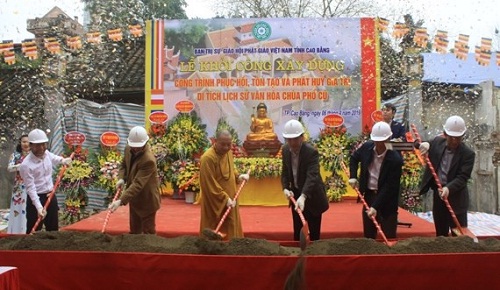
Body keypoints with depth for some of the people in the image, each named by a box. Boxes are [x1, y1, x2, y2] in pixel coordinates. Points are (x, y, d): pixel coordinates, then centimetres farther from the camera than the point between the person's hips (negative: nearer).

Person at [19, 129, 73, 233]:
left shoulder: (47, 153, -1)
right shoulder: (26, 165, -21)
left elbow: (54, 158, 27)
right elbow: (30, 188, -23)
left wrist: (62, 160, 6)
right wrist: (39, 207, -31)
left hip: (51, 197, 7)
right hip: (36, 199, -7)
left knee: (53, 229, 16)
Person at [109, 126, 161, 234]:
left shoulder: (149, 160, -33)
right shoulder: (128, 149, -8)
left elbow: (138, 184, -36)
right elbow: (123, 165, 10)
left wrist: (121, 200, -42)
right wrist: (121, 178, -12)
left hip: (147, 200, -8)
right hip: (134, 197, 8)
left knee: (148, 231, 7)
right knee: (134, 229, 22)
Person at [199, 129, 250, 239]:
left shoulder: (228, 152, 2)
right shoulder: (208, 158, -24)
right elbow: (210, 184, -23)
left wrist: (238, 176, 3)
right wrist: (225, 199, -22)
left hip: (230, 199, 8)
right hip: (214, 203, -8)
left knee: (231, 230, 17)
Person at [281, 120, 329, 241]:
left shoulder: (311, 152, -25)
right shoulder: (285, 150, -5)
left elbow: (312, 176, -36)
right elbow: (285, 172, 4)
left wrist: (303, 196, -49)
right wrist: (285, 188, -15)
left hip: (312, 196, -5)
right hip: (296, 194, 5)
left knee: (314, 232, 5)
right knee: (297, 230, 14)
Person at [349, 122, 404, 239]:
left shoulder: (395, 159, -23)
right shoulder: (367, 146, -8)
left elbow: (390, 187, -22)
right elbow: (354, 158, 15)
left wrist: (376, 206, -26)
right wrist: (353, 176, 2)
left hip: (387, 201, -5)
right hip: (369, 195, 5)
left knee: (389, 237, 2)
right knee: (368, 235, 15)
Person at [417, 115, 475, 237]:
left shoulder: (468, 154, -12)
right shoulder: (437, 142, 1)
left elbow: (462, 177, -19)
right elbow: (419, 146, 14)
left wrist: (449, 188, -35)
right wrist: (424, 144, -10)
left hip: (456, 198, -4)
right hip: (438, 195, 4)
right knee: (440, 233, 15)